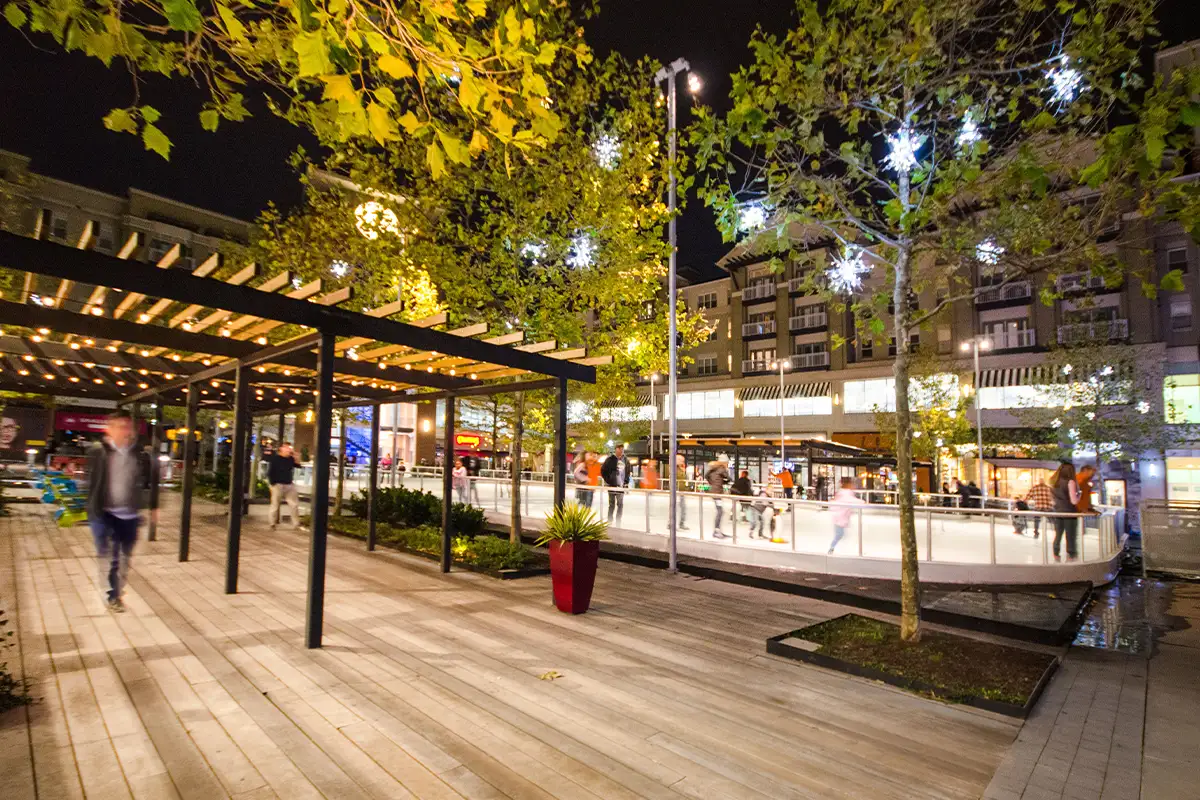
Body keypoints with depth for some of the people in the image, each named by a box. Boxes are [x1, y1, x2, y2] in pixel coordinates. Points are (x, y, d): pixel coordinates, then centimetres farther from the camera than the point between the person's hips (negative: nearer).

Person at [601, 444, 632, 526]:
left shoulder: (626, 460, 7)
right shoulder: (610, 459, -6)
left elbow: (628, 472, 18)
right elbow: (603, 471, -3)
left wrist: (626, 482, 9)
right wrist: (608, 481, -6)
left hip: (621, 486, 4)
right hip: (612, 485, -4)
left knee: (620, 504, 6)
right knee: (612, 504, 2)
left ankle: (618, 523, 15)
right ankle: (609, 522, 11)